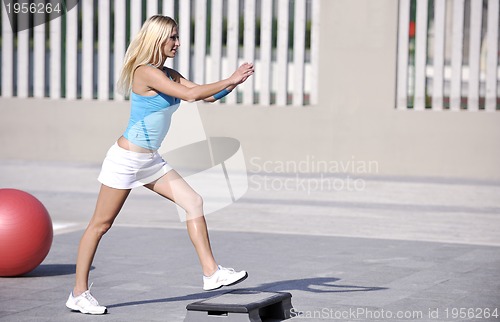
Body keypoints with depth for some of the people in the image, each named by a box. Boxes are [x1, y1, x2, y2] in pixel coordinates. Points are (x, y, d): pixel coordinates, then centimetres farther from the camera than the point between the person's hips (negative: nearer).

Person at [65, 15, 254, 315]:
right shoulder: (145, 73, -19)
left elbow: (206, 95, 8)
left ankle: (211, 272, 0)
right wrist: (230, 80, -22)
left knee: (194, 202, -1)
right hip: (126, 159, -9)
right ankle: (79, 293, 8)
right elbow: (191, 95, -26)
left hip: (151, 161, 9)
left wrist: (235, 82, -7)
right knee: (101, 224, 0)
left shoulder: (169, 75, 8)